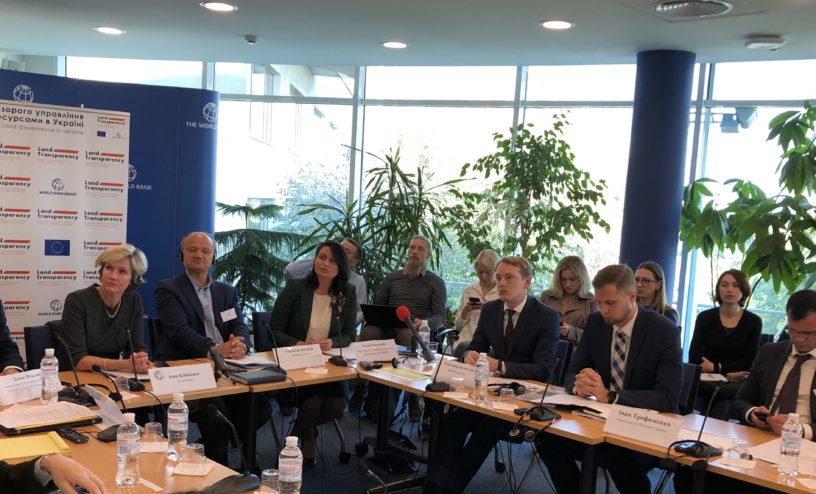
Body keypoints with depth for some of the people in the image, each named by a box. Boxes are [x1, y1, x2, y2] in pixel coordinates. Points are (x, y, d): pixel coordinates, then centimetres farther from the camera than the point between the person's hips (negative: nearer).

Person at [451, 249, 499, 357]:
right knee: (462, 347, -33)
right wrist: (465, 311, -2)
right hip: (466, 340, 3)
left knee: (463, 348, -33)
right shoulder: (468, 290, 17)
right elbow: (457, 326, 18)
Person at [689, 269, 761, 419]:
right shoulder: (705, 317, 6)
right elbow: (694, 358, -1)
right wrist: (727, 372, -10)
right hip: (706, 381, 0)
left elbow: (749, 363, 1)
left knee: (725, 406, -33)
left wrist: (716, 367, -7)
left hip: (735, 385, 0)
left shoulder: (753, 321, 6)